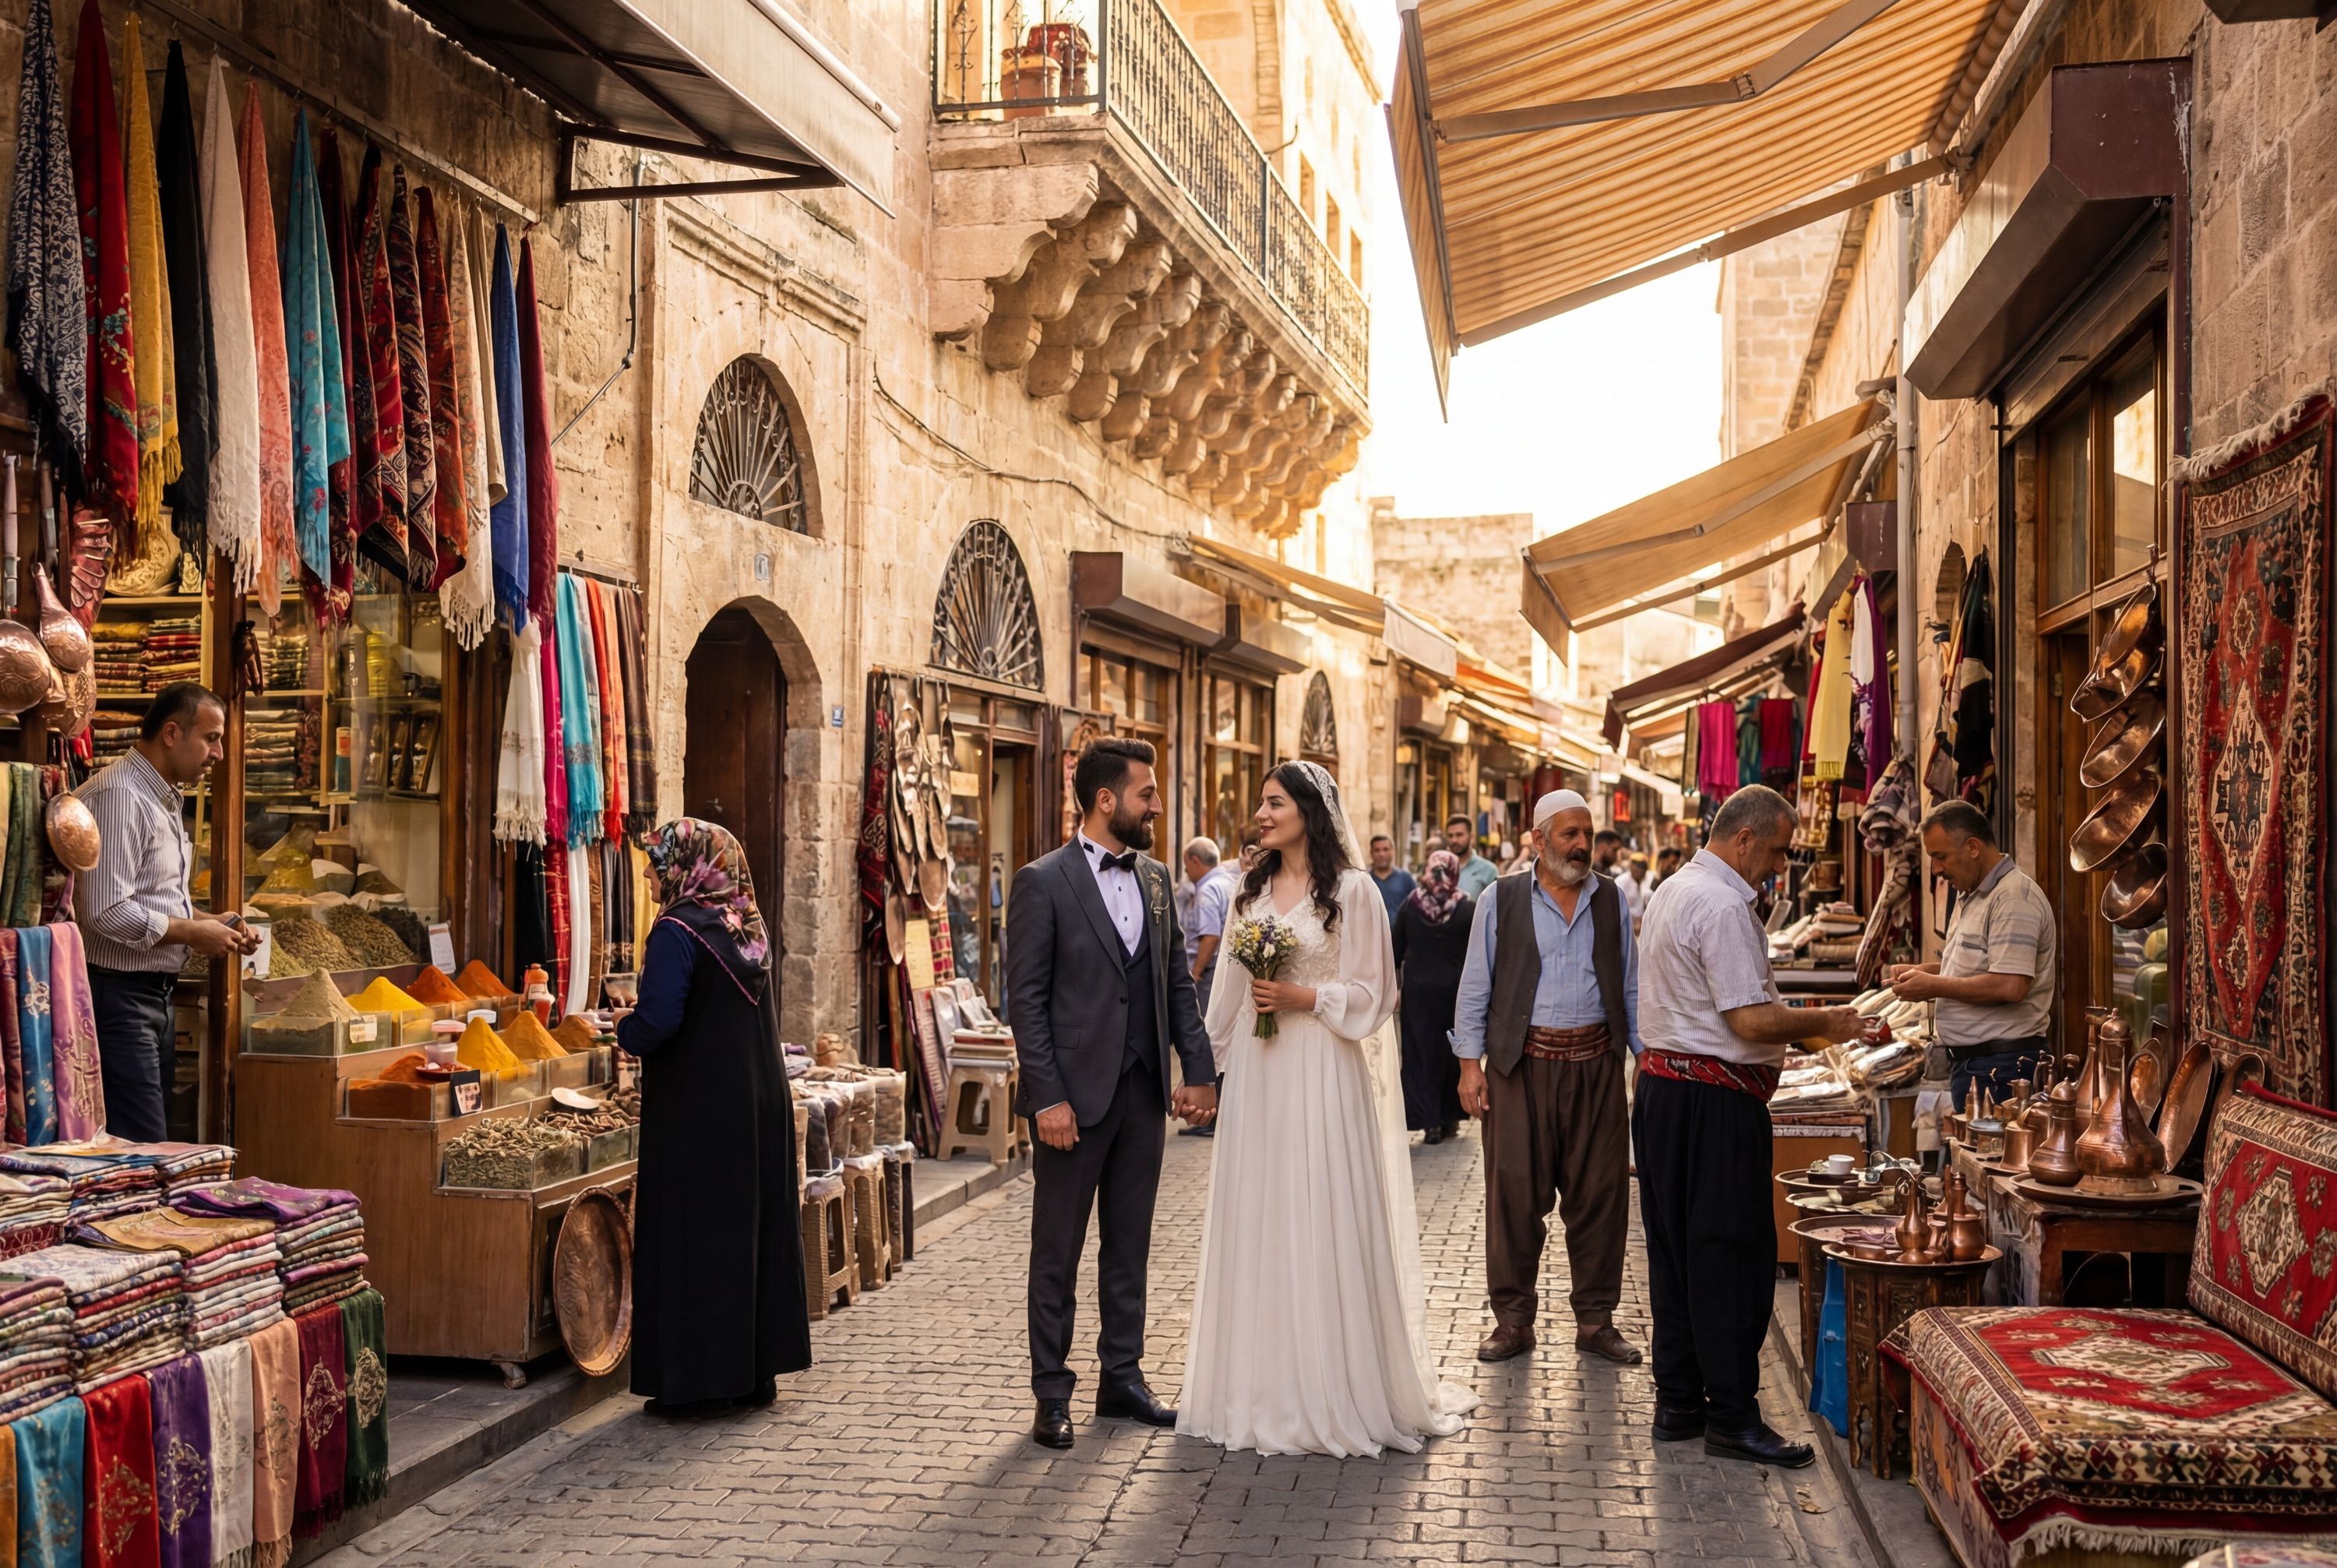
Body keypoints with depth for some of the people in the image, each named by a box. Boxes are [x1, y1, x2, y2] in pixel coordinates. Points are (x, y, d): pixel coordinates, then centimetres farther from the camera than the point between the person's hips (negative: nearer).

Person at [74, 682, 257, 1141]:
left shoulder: (166, 799, 16)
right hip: (118, 994, -10)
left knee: (157, 1136, 12)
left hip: (156, 994, 10)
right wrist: (193, 934, -14)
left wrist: (209, 924, 8)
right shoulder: (117, 795, -17)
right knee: (142, 1154, -9)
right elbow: (107, 913, -24)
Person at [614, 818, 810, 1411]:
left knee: (693, 1235, 2)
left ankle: (699, 1377, 7)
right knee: (756, 1224, 12)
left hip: (697, 1113, -7)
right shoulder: (750, 928, 9)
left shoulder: (677, 932, -15)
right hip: (763, 1104, 8)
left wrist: (625, 1031, -2)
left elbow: (658, 1023, -24)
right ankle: (756, 1369, 21)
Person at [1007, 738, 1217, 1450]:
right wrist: (1047, 1098, -16)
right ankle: (1051, 1392, 16)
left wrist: (1198, 1067, 4)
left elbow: (1176, 982, 13)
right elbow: (1025, 998, -11)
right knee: (1058, 1251, 6)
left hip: (1144, 1092, 6)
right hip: (1075, 1094, -6)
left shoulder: (1154, 877, 9)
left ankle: (1123, 1376, 26)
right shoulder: (1043, 882, -9)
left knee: (1130, 1244, 14)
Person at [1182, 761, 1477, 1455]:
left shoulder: (1351, 890, -5)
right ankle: (1265, 1386, 18)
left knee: (1322, 1221, -3)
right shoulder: (1252, 889, 12)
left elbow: (1370, 994, -5)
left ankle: (1338, 1387, 9)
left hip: (1320, 1073, -5)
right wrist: (1211, 1064, 17)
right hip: (1256, 1070, 5)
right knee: (1257, 1217, 7)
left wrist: (1302, 997, -16)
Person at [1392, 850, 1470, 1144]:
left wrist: (1396, 988, 12)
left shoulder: (1410, 905, -3)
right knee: (1452, 1051, 12)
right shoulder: (1468, 907, -7)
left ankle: (1430, 1122, 2)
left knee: (1421, 1051, 5)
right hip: (1455, 990, 0)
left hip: (1418, 990, 1)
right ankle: (1450, 1117, 18)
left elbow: (1397, 951, 2)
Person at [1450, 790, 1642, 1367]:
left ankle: (1595, 1319, 19)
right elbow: (1476, 987, 3)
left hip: (1596, 1064, 2)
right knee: (1515, 1192, 1)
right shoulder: (1501, 900, 2)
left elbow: (1631, 988, 13)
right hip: (1522, 1064, -2)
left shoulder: (1611, 901, 9)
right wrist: (1470, 1063, -3)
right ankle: (1513, 1317, 14)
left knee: (1600, 1192, 5)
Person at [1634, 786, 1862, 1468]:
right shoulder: (1723, 905, -16)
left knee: (1676, 1250, 13)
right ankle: (1732, 1416, 3)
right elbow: (1751, 1020, -21)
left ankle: (1678, 1403, 20)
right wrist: (1824, 1023, -6)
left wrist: (1797, 1023, 19)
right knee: (1732, 1253, -3)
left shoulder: (1673, 891, 16)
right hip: (1714, 1100, -10)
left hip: (1661, 1086, 10)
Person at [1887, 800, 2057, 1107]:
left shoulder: (2014, 897, -15)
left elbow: (2010, 986, -24)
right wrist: (1923, 971, 11)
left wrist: (1935, 987, -15)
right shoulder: (1971, 896, 18)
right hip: (1970, 1060, 10)